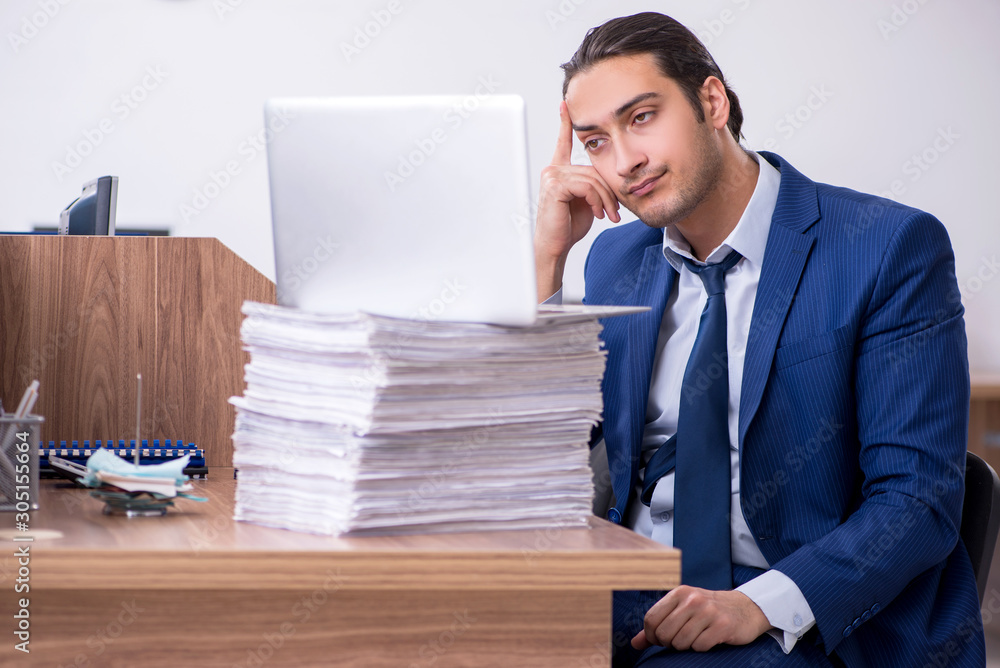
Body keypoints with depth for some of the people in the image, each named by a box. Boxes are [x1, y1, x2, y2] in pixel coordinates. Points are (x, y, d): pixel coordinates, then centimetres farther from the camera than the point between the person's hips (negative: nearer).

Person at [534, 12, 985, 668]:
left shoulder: (891, 248, -6)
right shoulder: (615, 259, 13)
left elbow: (920, 498, -12)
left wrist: (762, 604, -25)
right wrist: (548, 257, -1)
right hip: (630, 610, 5)